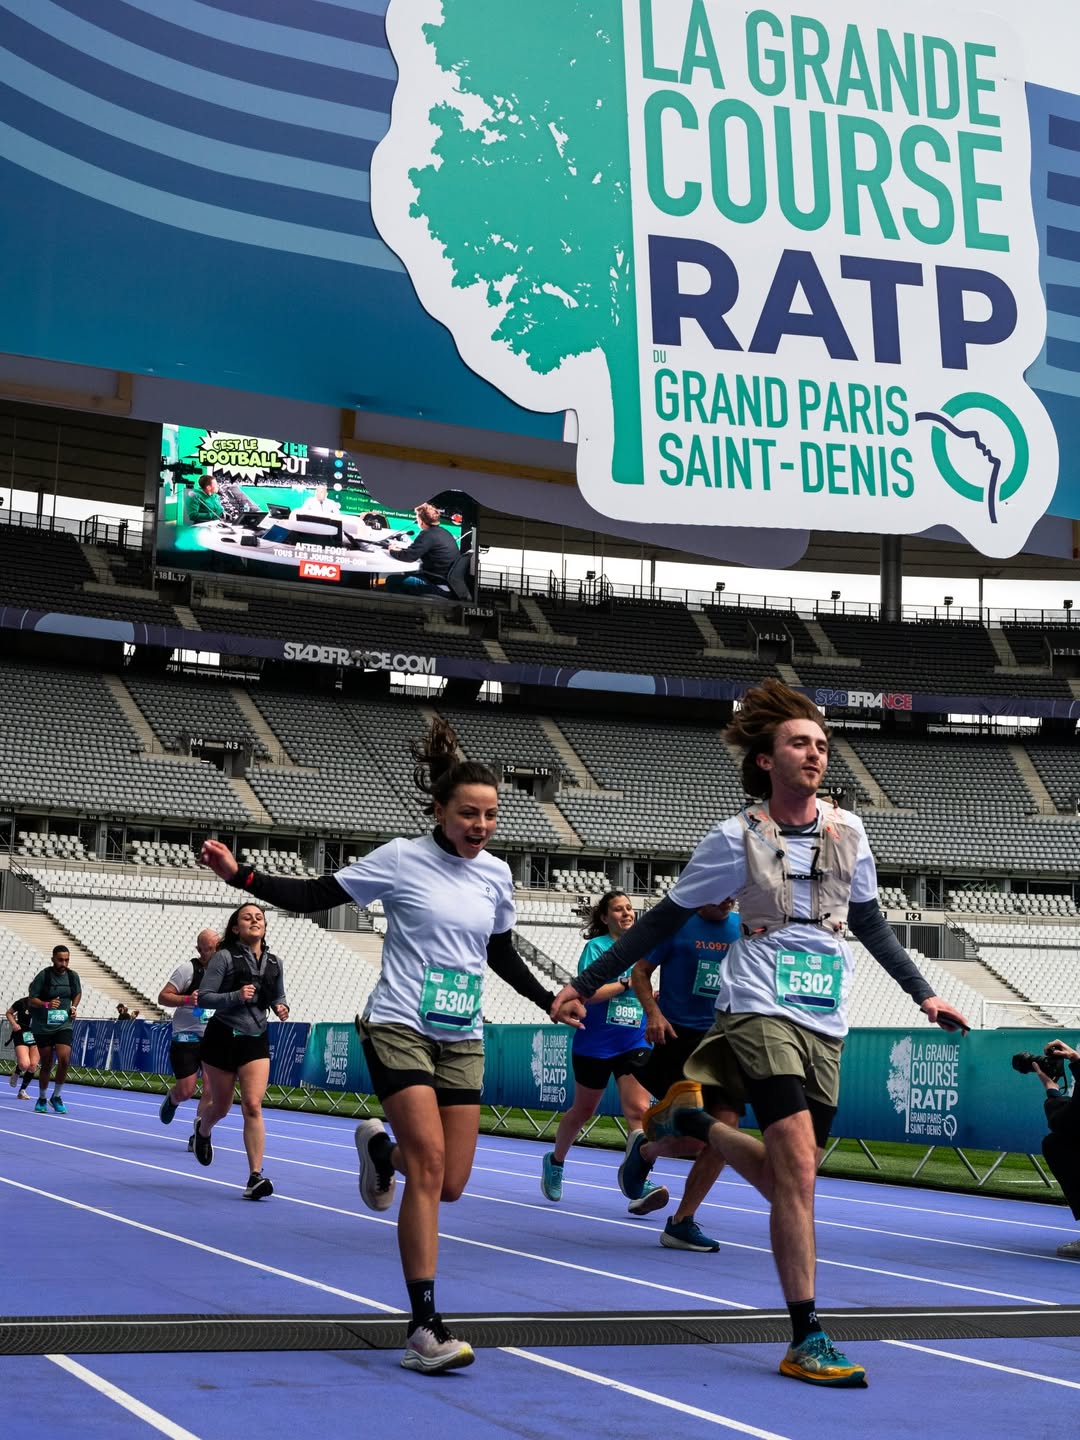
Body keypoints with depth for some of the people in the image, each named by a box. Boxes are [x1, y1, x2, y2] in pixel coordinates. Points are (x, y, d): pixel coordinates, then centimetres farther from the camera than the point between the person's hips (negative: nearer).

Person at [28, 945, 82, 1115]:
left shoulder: (73, 976, 1)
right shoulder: (43, 976, -10)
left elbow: (77, 994, 19)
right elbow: (32, 1000, -8)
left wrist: (74, 1007, 1)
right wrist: (46, 1004, -26)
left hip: (64, 1025, 2)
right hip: (43, 1026, -2)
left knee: (64, 1059, -15)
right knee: (46, 1065, 5)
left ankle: (56, 1096, 5)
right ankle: (41, 1099, 26)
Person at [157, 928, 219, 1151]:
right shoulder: (188, 969, -8)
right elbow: (163, 997, -9)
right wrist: (187, 1000, -24)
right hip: (186, 1038, -3)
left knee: (211, 1090, -11)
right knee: (186, 1091, -2)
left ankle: (198, 1136, 2)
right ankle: (171, 1099, 36)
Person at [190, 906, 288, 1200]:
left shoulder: (273, 962, 6)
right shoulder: (224, 957, -9)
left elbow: (278, 996, 21)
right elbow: (204, 998, -13)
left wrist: (281, 1007, -3)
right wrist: (236, 996, -27)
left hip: (256, 1039, 3)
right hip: (222, 1037, -2)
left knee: (253, 1105, -13)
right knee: (221, 1107, 11)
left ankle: (255, 1177, -14)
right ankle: (202, 1130, 50)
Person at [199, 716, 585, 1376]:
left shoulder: (497, 875, 7)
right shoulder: (402, 859, -7)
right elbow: (315, 895, -3)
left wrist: (551, 1000, 15)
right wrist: (241, 875, -14)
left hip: (463, 1038, 5)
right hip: (400, 1027, -5)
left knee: (450, 1184, 2)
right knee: (429, 1164, -17)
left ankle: (380, 1146, 37)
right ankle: (426, 1327, -11)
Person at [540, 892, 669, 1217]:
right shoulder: (596, 946, -7)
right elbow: (588, 993, -18)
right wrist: (628, 983, -20)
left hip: (634, 1045, 3)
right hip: (594, 1045, -3)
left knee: (638, 1110, -15)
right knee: (582, 1111, 13)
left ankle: (639, 1186, -19)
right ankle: (555, 1162, 39)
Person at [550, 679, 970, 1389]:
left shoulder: (848, 831, 7)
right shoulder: (738, 838, -5)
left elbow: (870, 921, 22)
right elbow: (668, 918, 3)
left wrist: (923, 992, 20)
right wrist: (588, 982, 3)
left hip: (826, 1024, 5)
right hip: (761, 1011, -5)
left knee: (791, 1178, 4)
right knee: (798, 1169, -17)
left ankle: (691, 1118, 27)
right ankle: (806, 1338, -9)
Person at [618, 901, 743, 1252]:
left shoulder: (744, 927, 8)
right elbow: (640, 970, 2)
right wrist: (653, 1012, -13)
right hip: (679, 1039, -4)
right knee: (691, 1141, -10)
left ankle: (681, 1223, 7)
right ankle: (645, 1149, 27)